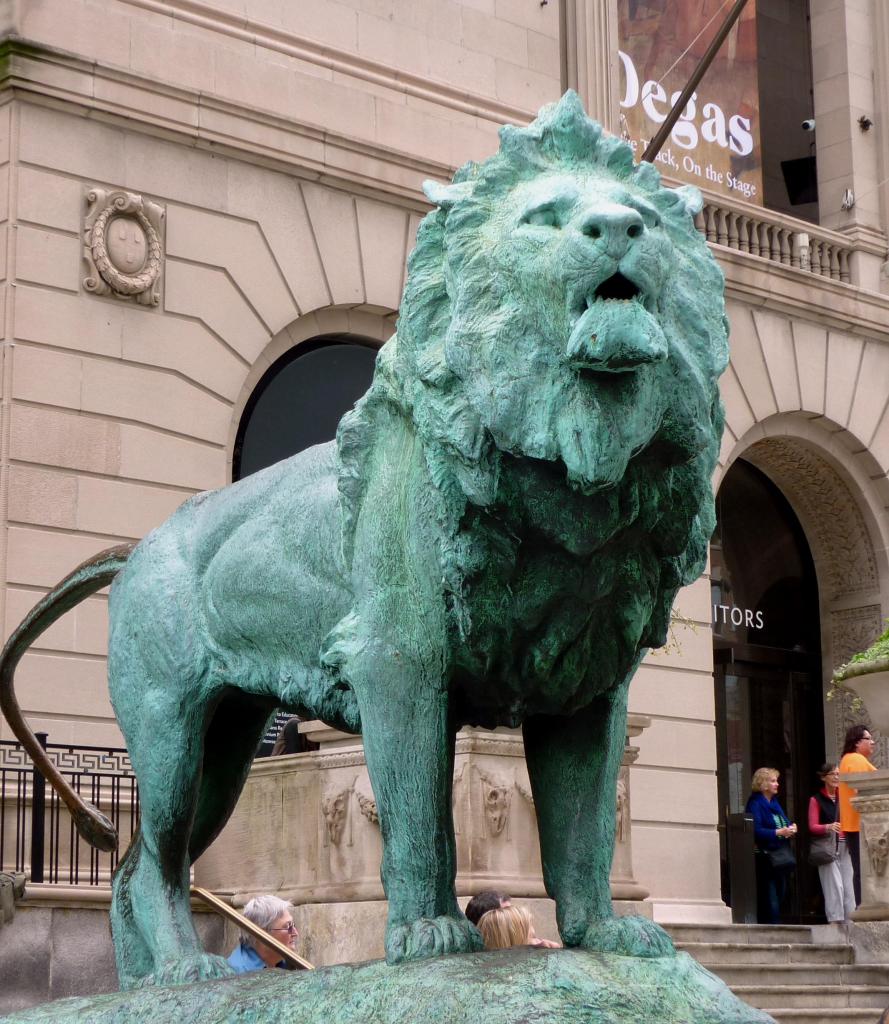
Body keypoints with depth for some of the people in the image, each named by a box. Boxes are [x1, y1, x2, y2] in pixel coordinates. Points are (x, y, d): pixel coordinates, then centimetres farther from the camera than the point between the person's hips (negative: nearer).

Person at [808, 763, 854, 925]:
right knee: (834, 885, -10)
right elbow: (812, 826, -5)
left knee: (848, 885, 1)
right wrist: (828, 827, -24)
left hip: (844, 846, 4)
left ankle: (849, 920, 6)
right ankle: (835, 920, -7)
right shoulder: (816, 800, 2)